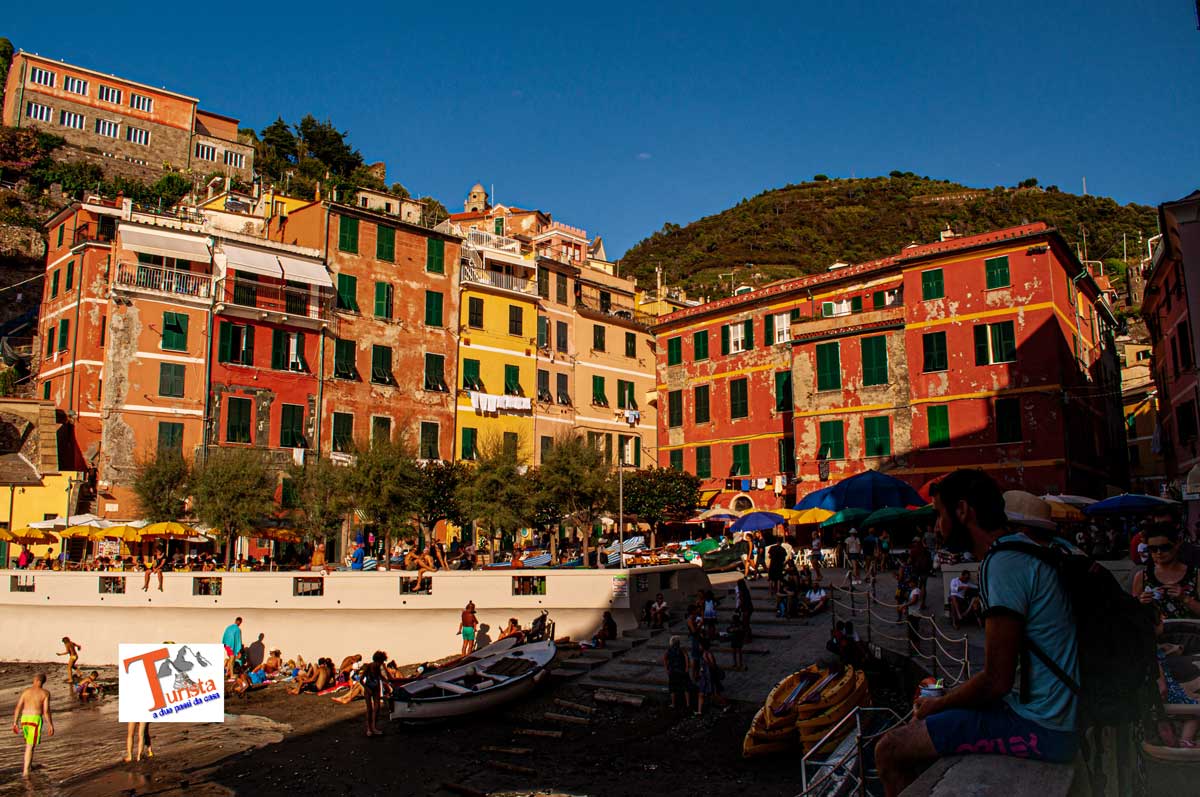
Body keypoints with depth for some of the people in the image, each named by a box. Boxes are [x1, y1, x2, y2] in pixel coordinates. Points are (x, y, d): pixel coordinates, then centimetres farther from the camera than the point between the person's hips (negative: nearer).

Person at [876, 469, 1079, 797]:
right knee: (915, 732, 21)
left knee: (890, 750, -12)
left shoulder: (1003, 563, -20)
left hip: (1040, 727, -10)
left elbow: (996, 681, -22)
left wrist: (937, 705, -6)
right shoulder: (1024, 549, 12)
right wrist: (944, 699, 13)